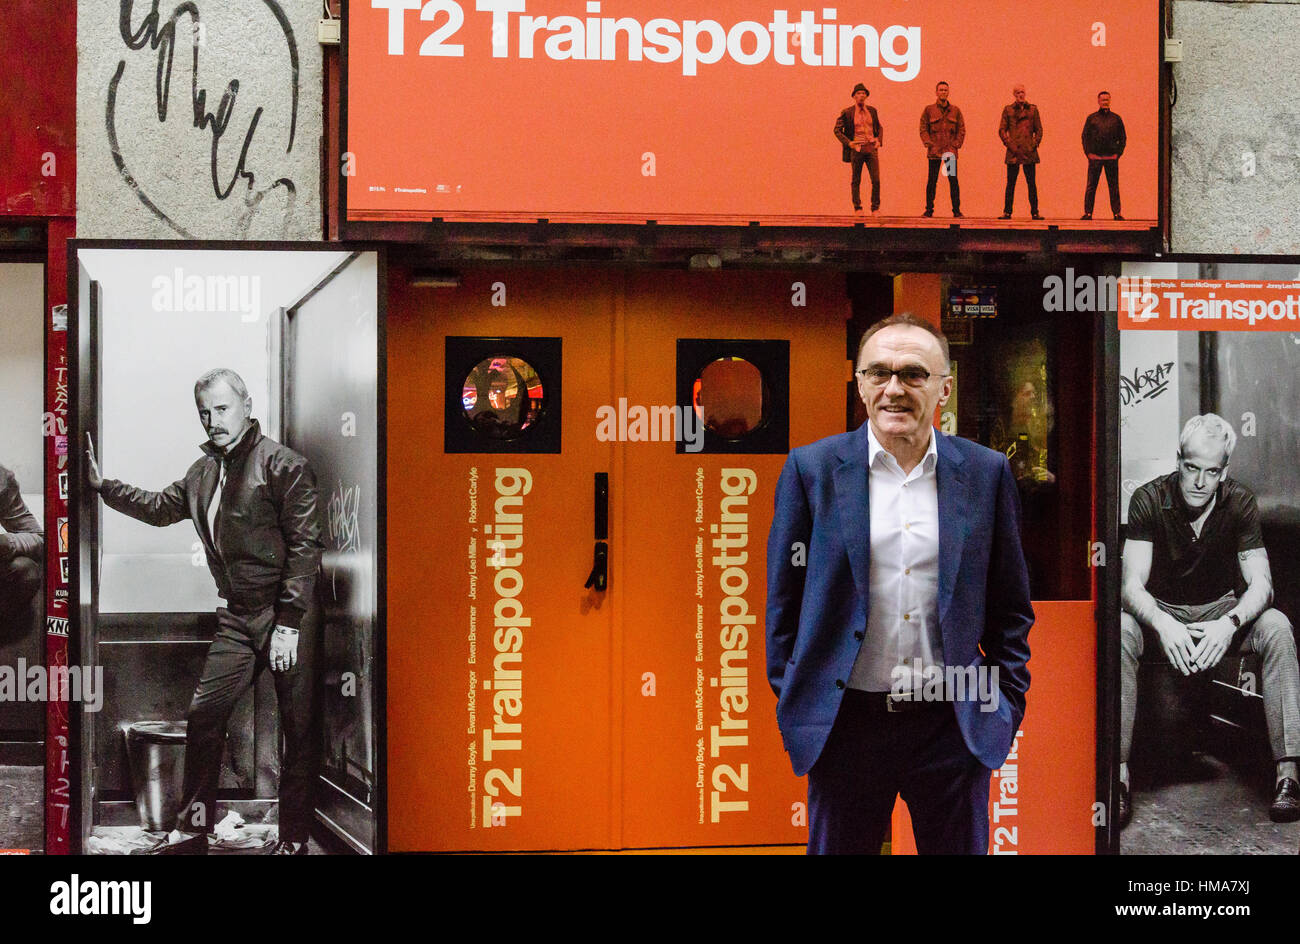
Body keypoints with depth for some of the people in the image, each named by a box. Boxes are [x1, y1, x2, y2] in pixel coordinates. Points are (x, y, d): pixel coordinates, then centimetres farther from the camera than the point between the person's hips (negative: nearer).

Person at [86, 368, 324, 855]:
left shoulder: (282, 464, -10)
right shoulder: (204, 471, 12)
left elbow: (303, 545, -14)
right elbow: (161, 507, 29)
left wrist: (288, 624, -18)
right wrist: (102, 484, 20)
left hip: (288, 615, -7)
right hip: (238, 618, 7)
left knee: (298, 727, 0)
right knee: (203, 713, 5)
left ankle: (294, 839, 8)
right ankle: (193, 828, 15)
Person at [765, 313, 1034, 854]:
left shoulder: (986, 473, 3)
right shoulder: (812, 469, 0)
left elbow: (1011, 605, 10)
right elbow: (784, 599, 4)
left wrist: (1007, 703, 4)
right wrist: (791, 706, 1)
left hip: (954, 725, 1)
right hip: (845, 726, -1)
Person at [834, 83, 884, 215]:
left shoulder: (872, 111, 10)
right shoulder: (847, 113, -1)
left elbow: (879, 127, 22)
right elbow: (837, 130, 3)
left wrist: (879, 141, 5)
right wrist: (848, 142, -10)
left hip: (871, 148, 2)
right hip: (857, 149, -2)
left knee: (876, 180, -5)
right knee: (856, 181, 3)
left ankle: (875, 208, 4)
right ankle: (857, 207, 12)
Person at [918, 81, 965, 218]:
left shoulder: (955, 110, 11)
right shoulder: (929, 110, 7)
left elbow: (961, 129, 12)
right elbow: (923, 128, 6)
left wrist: (956, 144, -1)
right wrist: (928, 143, -6)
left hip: (950, 151, 1)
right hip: (934, 151, -1)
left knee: (953, 180, -3)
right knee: (932, 180, -1)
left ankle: (957, 210, 1)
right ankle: (929, 209, 5)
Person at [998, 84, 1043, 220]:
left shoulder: (1032, 109, 11)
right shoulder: (1008, 110, 7)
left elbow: (1039, 129, 12)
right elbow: (1002, 130, 5)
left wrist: (1034, 144, -1)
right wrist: (1011, 146, -5)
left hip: (1029, 152, 1)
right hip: (1013, 152, -1)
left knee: (1032, 184, -1)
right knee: (1010, 183, 0)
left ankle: (1034, 212, 3)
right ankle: (1007, 212, 5)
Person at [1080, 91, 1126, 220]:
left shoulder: (1116, 119, 10)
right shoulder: (1091, 118, 8)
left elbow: (1123, 138, 13)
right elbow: (1085, 136, 9)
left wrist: (1118, 153, 1)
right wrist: (1088, 152, -3)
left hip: (1111, 157, 1)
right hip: (1094, 157, -1)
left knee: (1114, 187, 2)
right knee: (1091, 186, -2)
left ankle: (1116, 213, 4)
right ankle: (1088, 212, 1)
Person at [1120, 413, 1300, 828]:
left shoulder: (1239, 502, -10)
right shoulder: (1149, 499, -16)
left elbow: (1261, 584, -14)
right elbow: (1132, 584, -22)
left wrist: (1229, 623, -35)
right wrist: (1164, 626, -42)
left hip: (1220, 611, 2)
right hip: (1159, 611, -2)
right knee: (1120, 630, -36)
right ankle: (1118, 776, -40)